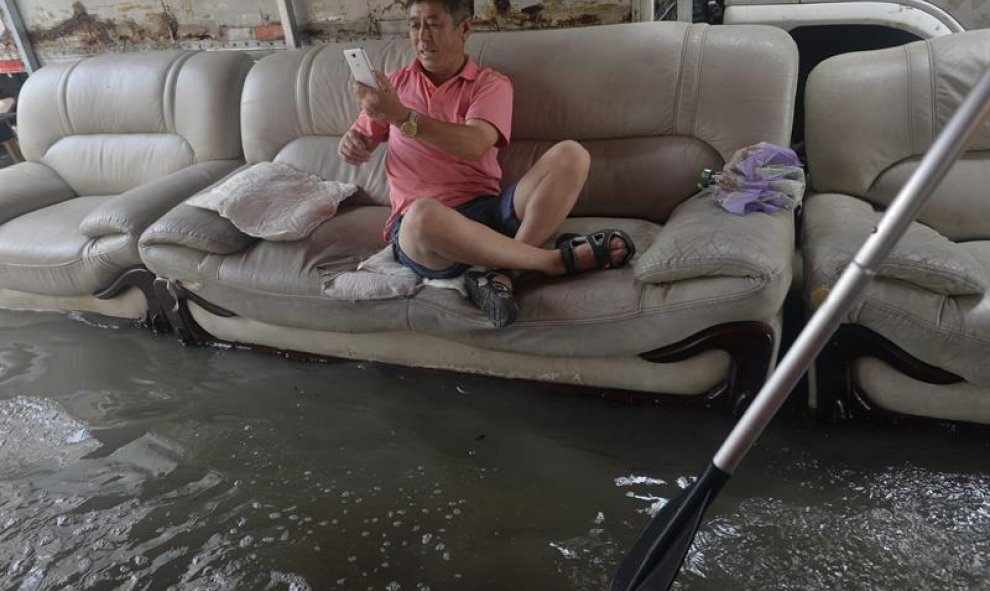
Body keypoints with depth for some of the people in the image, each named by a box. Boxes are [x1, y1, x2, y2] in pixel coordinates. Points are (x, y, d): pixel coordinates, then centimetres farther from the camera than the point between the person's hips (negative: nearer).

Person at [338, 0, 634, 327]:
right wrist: (351, 145, -4)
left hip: (486, 210, 1)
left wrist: (401, 116, -21)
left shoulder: (491, 83, 8)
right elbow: (358, 142, 21)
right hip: (418, 225, -1)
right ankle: (557, 259, -24)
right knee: (424, 213, -40)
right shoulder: (396, 84, 17)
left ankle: (501, 274, -29)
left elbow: (474, 145, -12)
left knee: (570, 155, -18)